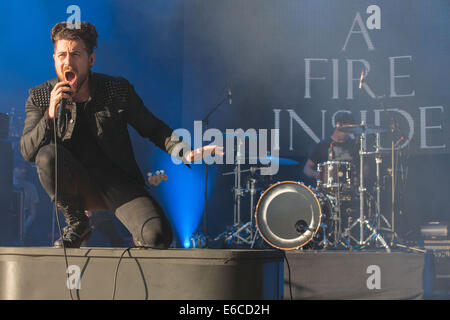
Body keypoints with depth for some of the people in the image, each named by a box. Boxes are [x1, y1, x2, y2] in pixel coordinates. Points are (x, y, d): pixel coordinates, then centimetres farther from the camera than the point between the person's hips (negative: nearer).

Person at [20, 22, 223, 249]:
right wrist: (50, 115, -26)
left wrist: (185, 153, -14)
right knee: (47, 154, -31)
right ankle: (77, 223, -6)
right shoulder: (39, 97, -2)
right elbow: (27, 151, -9)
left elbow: (152, 128, 4)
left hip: (118, 181, -1)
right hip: (74, 185, 2)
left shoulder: (118, 90, -3)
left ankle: (139, 240, 13)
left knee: (157, 236, -28)